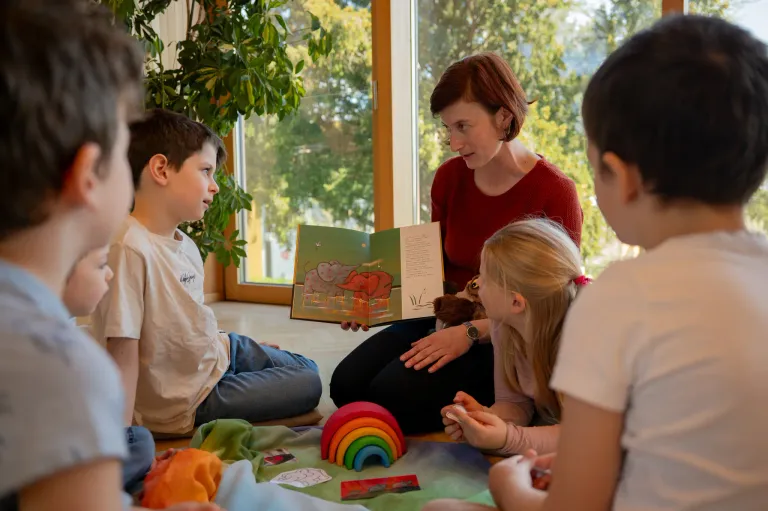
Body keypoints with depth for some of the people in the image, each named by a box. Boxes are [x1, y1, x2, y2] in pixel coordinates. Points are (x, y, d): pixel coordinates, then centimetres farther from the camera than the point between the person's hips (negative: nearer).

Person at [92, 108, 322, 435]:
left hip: (219, 353, 9)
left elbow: (189, 322, 9)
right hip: (187, 404, -9)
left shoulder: (185, 245, -1)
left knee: (307, 370, 22)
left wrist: (257, 350, 14)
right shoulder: (131, 248, -29)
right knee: (308, 386, -3)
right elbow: (123, 352, -29)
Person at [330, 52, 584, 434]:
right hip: (446, 319, 7)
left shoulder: (555, 193, -13)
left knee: (395, 393, -26)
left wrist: (471, 333, -24)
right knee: (347, 383, -14)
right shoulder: (449, 178, 5)